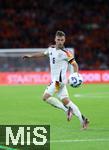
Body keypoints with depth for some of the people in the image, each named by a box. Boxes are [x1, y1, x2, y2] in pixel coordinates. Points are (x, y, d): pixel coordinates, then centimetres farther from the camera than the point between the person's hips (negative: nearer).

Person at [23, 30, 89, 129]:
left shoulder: (65, 53, -12)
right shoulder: (51, 48, 10)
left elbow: (74, 64, -8)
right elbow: (43, 54, 29)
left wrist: (76, 75, -24)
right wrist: (31, 56, 30)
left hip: (60, 79, -8)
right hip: (55, 79, 8)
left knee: (46, 97, -17)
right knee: (65, 101, 5)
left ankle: (67, 110, -12)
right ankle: (83, 120, 7)